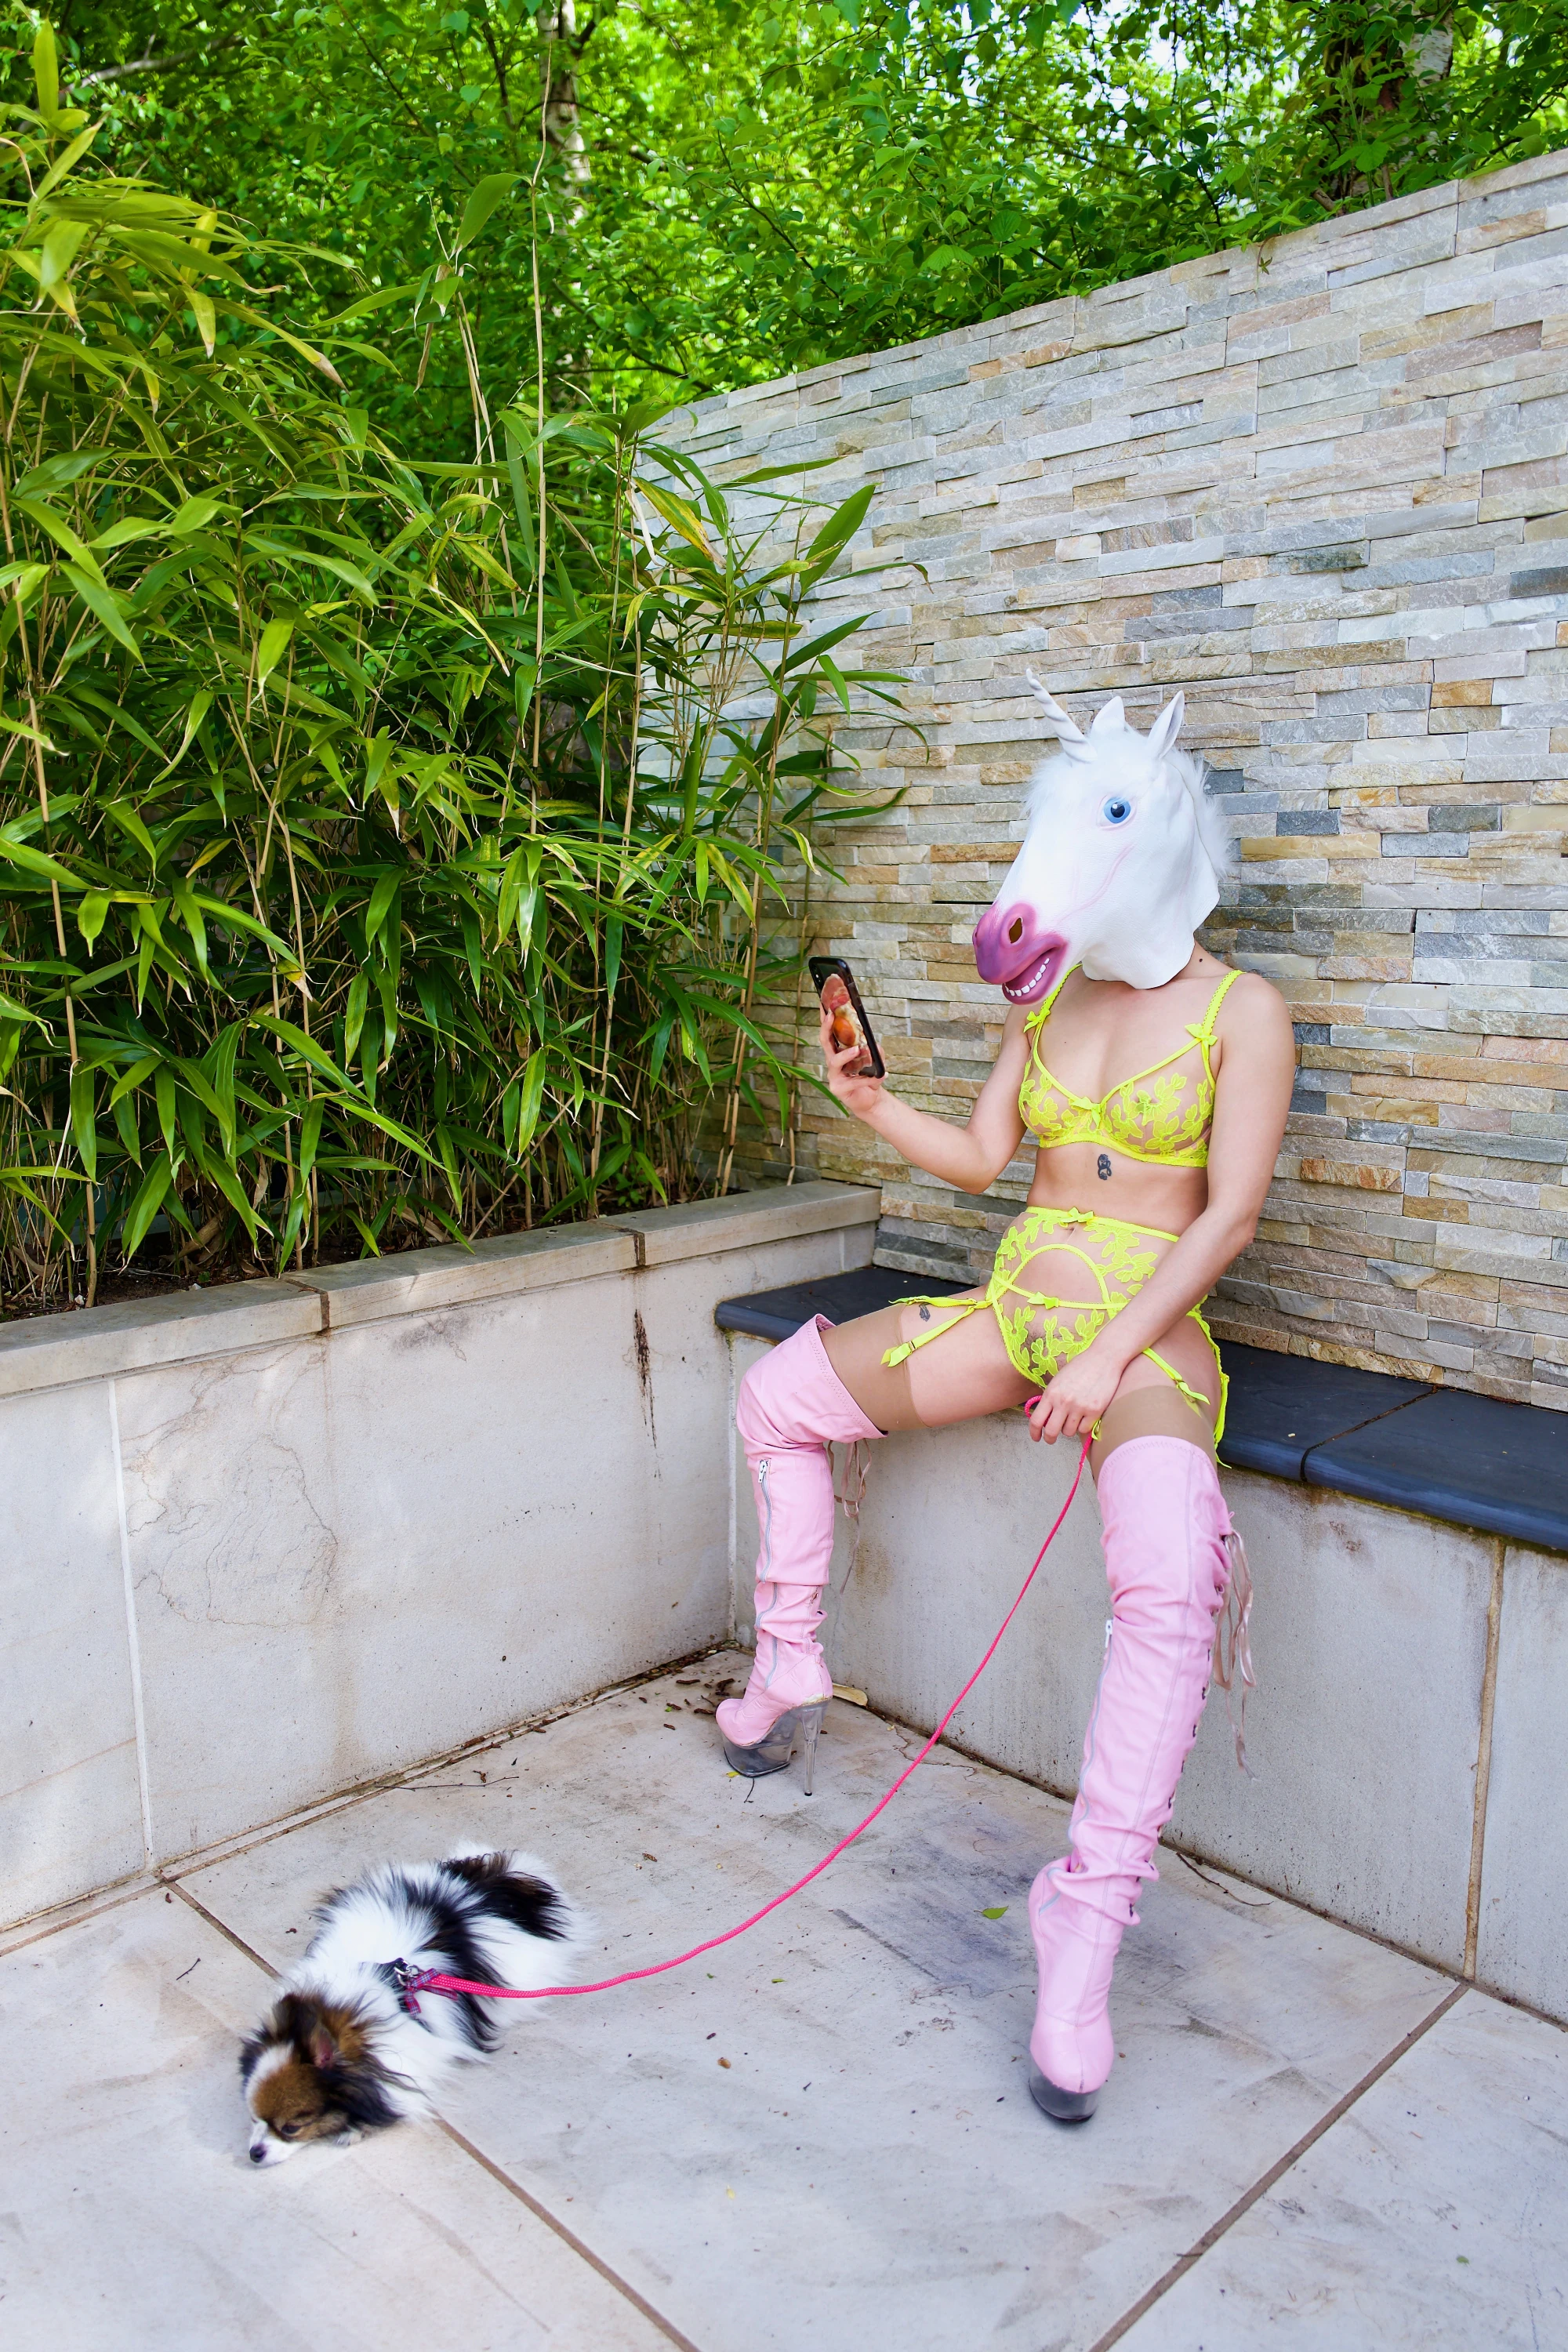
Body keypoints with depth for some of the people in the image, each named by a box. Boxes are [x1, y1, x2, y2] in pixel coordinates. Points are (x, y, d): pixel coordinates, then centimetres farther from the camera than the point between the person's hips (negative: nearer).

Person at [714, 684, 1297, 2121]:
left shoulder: (1240, 1013, -5)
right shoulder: (1050, 1003, 12)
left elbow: (1231, 1213, -11)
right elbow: (981, 1158, 13)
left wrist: (1112, 1356, -18)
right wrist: (870, 1103, -4)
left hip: (1146, 1336, -6)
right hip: (1011, 1313, 6)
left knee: (1171, 1579, -33)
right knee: (778, 1394, 6)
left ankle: (1091, 1916, -23)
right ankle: (790, 1671, 20)